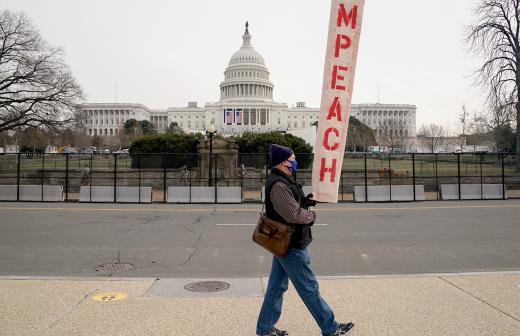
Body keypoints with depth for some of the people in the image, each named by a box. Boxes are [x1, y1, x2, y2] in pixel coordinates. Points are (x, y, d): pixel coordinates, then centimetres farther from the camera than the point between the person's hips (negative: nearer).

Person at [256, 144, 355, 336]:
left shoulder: (282, 181, 11)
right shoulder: (279, 185, -23)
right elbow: (294, 215, -27)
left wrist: (305, 201, 3)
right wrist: (312, 215, -9)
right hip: (291, 245, -10)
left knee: (277, 286, 16)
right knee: (309, 288, 3)